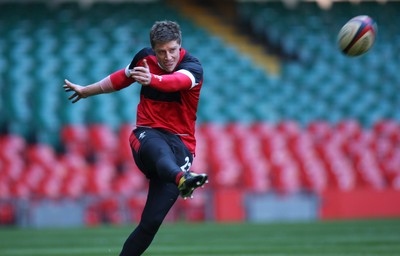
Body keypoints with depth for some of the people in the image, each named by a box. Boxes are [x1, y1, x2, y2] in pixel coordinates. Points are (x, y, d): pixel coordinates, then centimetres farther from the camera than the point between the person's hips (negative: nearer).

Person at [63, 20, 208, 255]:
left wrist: (152, 79, -55)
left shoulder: (192, 66, -9)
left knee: (152, 221, -14)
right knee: (159, 149, -41)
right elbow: (121, 78, 26)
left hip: (181, 144, 0)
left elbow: (175, 81, -33)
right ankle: (181, 179, -73)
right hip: (147, 133, 0)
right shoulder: (145, 58, 5)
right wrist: (86, 91, 40)